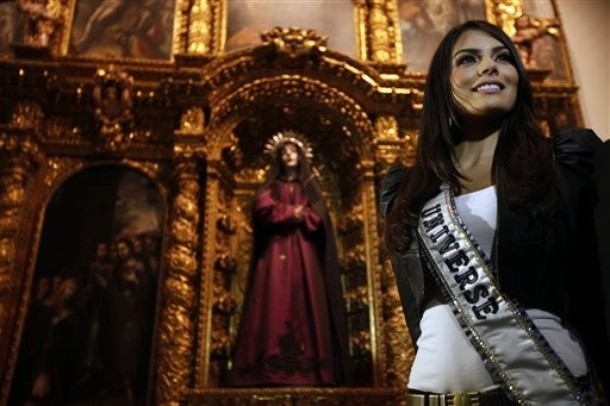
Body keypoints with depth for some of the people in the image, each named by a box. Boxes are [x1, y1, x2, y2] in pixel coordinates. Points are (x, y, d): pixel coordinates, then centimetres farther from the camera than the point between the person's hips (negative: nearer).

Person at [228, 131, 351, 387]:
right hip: (275, 252, 0)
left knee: (303, 304, -9)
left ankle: (305, 370, -13)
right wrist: (293, 212, -7)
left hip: (303, 253, 1)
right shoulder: (269, 188, 18)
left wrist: (283, 214, -6)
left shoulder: (310, 187, 19)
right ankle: (272, 370, -16)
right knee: (274, 303, -12)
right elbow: (264, 210, -3)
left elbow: (318, 217, 2)